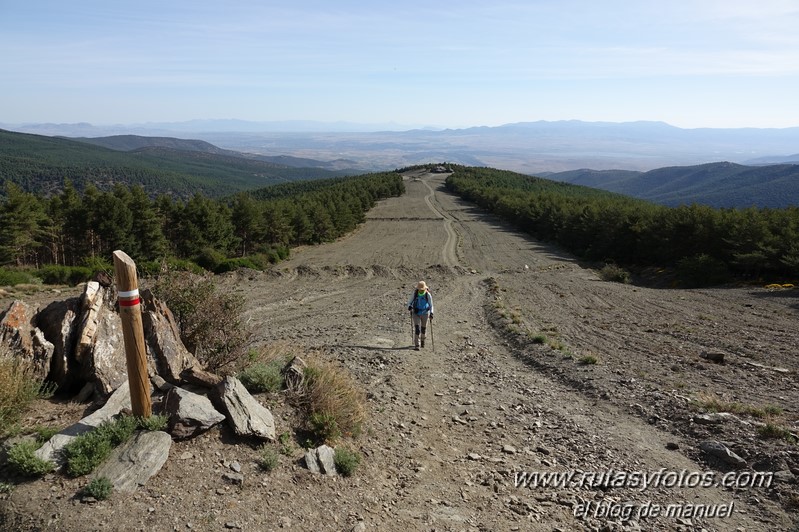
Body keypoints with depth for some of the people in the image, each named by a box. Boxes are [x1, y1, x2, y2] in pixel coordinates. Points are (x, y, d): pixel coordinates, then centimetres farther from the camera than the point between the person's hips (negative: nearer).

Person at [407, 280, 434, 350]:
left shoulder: (428, 295, -15)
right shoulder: (415, 294, -12)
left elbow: (431, 305, -8)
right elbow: (410, 302, -5)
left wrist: (431, 313, -22)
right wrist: (409, 306, -27)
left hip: (425, 314, 0)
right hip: (416, 313, 0)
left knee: (423, 328, 17)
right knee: (417, 328, -13)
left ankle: (422, 340, 46)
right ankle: (416, 345, -12)